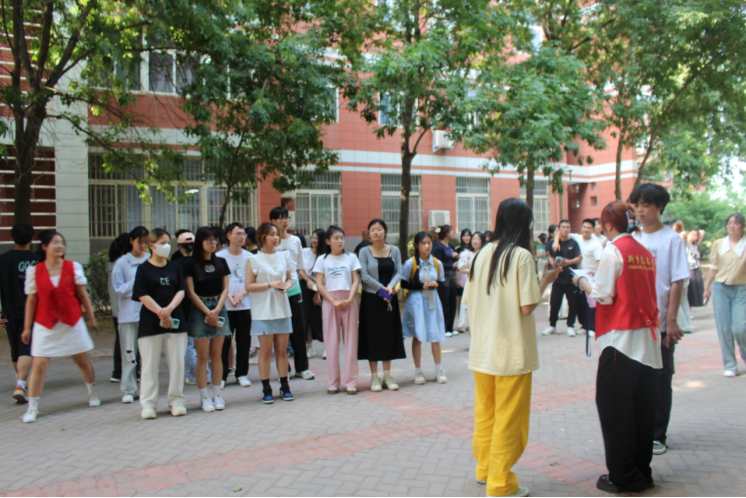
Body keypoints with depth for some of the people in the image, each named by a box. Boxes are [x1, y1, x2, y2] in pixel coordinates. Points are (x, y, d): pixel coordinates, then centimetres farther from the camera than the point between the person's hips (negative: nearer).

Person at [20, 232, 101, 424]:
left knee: (82, 360, 11)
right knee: (39, 365, -4)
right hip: (45, 325, -1)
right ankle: (32, 408, 8)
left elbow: (82, 295, 4)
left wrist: (91, 317, 5)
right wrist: (27, 327, 3)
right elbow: (31, 301, 2)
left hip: (72, 322, 1)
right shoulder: (34, 271, -2)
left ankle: (93, 393, 32)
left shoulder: (74, 267, -1)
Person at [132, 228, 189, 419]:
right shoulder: (144, 269, 1)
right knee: (150, 364, 2)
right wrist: (160, 312, -16)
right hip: (150, 322, -2)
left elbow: (181, 290, 1)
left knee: (177, 362, 3)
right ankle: (148, 404, 12)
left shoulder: (175, 267, 10)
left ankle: (176, 401, 15)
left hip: (175, 320, 3)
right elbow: (143, 296, -7)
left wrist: (169, 308, -16)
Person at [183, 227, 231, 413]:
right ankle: (204, 397, 6)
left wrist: (217, 310, -7)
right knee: (203, 356, -2)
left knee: (217, 355, 6)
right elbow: (191, 292, -5)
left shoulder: (221, 263, 10)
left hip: (219, 309, 3)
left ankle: (217, 395, 13)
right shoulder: (191, 264, -2)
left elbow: (225, 288, 6)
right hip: (200, 309, -3)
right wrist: (207, 312, -10)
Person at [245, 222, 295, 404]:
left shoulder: (284, 256, 9)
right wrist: (270, 284, -16)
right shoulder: (254, 259, -3)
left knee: (282, 350, 8)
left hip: (282, 309, 3)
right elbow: (249, 286, -6)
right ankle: (266, 389, 10)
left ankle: (285, 387, 16)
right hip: (263, 310, -3)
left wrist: (287, 285, -5)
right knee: (266, 351, 1)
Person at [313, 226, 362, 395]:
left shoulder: (351, 258, 8)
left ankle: (351, 382, 6)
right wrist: (334, 301, -11)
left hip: (349, 302, 0)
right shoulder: (322, 260, 6)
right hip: (330, 302, 0)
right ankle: (333, 382, 10)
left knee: (351, 341, 0)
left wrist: (349, 300, -12)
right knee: (332, 342, 2)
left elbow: (356, 281, 4)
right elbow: (320, 285, 1)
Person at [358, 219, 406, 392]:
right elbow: (364, 275, -10)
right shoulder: (364, 252, -2)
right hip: (371, 298, -3)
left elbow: (399, 272, 0)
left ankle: (387, 375, 16)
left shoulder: (394, 250, 5)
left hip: (390, 298, 3)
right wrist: (381, 289, -17)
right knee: (372, 335, 1)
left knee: (389, 334, 6)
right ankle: (374, 377, 9)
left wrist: (391, 287, -18)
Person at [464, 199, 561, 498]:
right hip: (512, 352, -6)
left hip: (481, 349, 6)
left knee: (485, 413, 18)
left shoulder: (483, 253, 5)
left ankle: (485, 469, 33)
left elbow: (469, 300, 9)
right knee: (509, 419, 5)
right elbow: (527, 307, -15)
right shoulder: (522, 255, -13)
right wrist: (546, 281, -2)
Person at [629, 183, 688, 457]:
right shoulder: (632, 239, 9)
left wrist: (672, 320, -13)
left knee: (660, 380, 6)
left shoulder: (672, 239, -3)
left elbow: (678, 282, -7)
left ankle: (657, 435, 18)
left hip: (660, 324, -4)